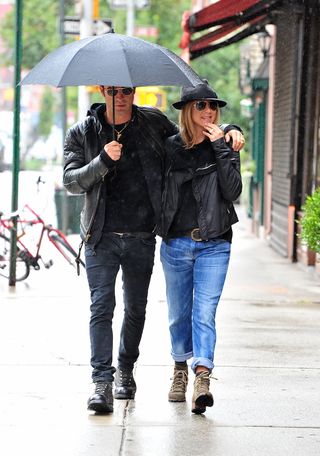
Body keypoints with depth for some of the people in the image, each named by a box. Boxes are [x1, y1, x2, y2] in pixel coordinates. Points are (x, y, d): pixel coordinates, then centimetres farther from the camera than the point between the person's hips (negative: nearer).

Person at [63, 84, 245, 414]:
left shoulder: (153, 122, 5)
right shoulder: (82, 133, 0)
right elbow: (71, 182, -6)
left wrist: (227, 131, 4)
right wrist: (103, 160, -22)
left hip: (142, 237, 2)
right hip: (102, 237, -2)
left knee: (136, 309, 12)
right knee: (102, 306, -10)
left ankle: (125, 371, 31)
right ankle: (102, 383, -11)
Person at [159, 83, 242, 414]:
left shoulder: (224, 147, 3)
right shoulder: (170, 147, 4)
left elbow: (233, 191, -11)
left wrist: (221, 148, -13)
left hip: (214, 245, -2)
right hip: (175, 243, 2)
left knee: (204, 312, -12)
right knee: (179, 313, 11)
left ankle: (202, 378, -21)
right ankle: (180, 370, 29)